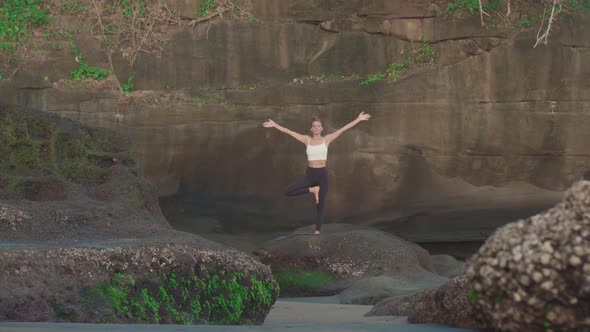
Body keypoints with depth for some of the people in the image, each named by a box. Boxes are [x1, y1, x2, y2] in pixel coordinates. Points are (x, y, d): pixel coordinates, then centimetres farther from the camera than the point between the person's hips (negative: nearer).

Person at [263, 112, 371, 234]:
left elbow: (343, 129, -1)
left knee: (321, 204, 2)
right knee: (288, 191, -12)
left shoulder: (326, 139, 1)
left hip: (322, 174, -2)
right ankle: (312, 190, 4)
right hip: (310, 174, 2)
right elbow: (289, 132, 4)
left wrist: (358, 119, -3)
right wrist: (274, 125, 2)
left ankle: (317, 231, 11)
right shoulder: (307, 139, 5)